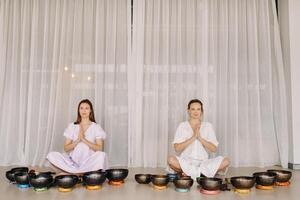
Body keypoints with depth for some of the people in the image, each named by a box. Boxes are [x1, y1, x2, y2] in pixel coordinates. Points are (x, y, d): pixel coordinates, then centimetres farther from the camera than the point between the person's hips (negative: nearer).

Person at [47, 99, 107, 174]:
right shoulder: (72, 126, 10)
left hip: (89, 162, -2)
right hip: (73, 161, 2)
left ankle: (74, 172, -21)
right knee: (51, 155, -20)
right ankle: (83, 172, -22)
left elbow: (99, 148, -6)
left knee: (101, 155, -33)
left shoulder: (96, 127, 4)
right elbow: (66, 148, 5)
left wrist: (84, 139, -15)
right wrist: (78, 140, -12)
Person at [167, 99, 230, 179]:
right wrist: (193, 137, -15)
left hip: (203, 162, 3)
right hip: (186, 162, -2)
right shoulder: (182, 126, 3)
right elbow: (177, 148, -8)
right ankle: (201, 172, -16)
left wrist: (199, 137, -12)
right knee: (171, 159, -33)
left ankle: (188, 173, -19)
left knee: (226, 161, -23)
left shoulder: (208, 126, 7)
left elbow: (214, 149, 0)